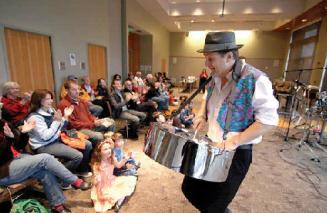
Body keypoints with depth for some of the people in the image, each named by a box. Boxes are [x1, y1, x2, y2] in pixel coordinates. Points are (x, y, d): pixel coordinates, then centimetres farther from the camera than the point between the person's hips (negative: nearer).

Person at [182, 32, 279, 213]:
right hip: (211, 146, 7)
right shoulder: (216, 77, 2)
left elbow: (268, 119, -20)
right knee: (189, 189, 19)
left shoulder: (255, 80, -21)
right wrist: (201, 114, 2)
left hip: (236, 153, -6)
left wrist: (234, 141, -25)